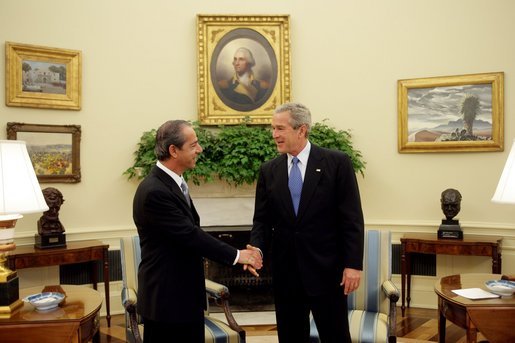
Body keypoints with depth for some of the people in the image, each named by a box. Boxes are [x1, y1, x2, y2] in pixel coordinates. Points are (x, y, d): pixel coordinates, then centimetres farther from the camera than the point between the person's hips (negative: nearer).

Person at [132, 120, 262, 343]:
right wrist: (236, 255, -15)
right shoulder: (154, 191, -23)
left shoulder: (171, 182, 7)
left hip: (185, 294, 9)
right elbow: (189, 235, -23)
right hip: (165, 298, -9)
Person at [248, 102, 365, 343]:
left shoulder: (337, 162, -5)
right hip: (285, 271, 4)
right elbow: (262, 220, 6)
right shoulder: (268, 171, 5)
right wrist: (257, 249, -13)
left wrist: (353, 264, -10)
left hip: (326, 269, -3)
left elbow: (352, 218, -6)